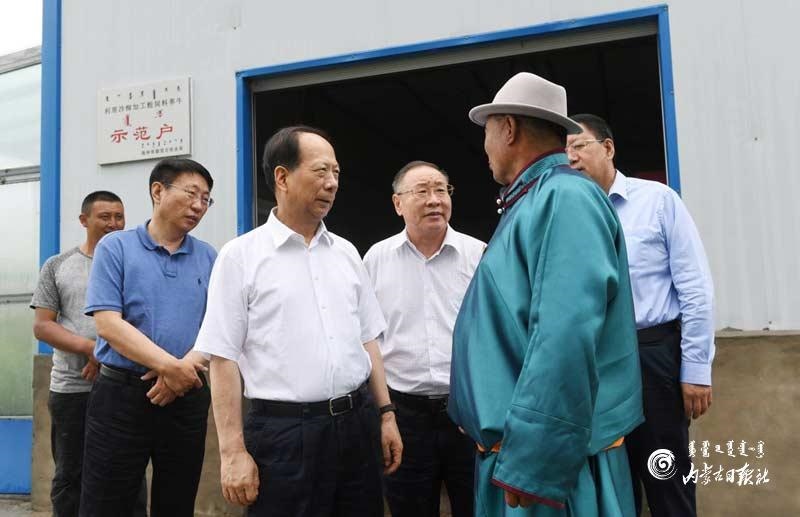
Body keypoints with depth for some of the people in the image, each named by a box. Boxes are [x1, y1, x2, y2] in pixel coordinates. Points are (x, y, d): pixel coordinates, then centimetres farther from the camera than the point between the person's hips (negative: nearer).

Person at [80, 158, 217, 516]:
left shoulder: (209, 258, 7)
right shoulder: (115, 247, -1)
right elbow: (108, 324, -11)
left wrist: (187, 366, -16)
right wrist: (171, 366, -18)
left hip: (187, 398, 3)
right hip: (121, 394, -3)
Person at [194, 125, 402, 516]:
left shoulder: (346, 252, 9)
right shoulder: (241, 256, -5)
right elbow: (223, 357, -7)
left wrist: (386, 414, 10)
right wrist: (233, 452, -10)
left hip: (357, 424, 5)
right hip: (284, 431, -5)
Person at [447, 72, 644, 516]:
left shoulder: (564, 198, -16)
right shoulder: (532, 202, 15)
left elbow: (567, 339, -27)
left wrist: (531, 465, -27)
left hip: (549, 459, -9)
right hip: (511, 448, 9)